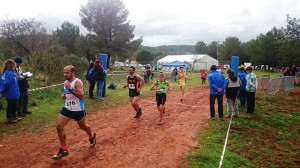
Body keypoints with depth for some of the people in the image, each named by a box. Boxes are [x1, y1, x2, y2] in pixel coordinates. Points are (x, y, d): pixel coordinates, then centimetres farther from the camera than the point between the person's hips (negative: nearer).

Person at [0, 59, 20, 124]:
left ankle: (14, 117, 31)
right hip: (12, 94, -9)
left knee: (13, 105, 19)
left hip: (12, 94, 9)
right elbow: (6, 83, -27)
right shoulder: (10, 74, -22)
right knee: (10, 106, 2)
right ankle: (9, 119, 12)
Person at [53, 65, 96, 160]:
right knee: (59, 127, -3)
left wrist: (70, 89, -37)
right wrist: (64, 95, -1)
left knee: (83, 126, 15)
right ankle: (63, 150, 10)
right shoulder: (66, 82, 5)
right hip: (67, 108, 7)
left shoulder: (77, 82, -19)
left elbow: (81, 96, -31)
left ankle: (92, 137, 48)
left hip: (78, 110, -6)